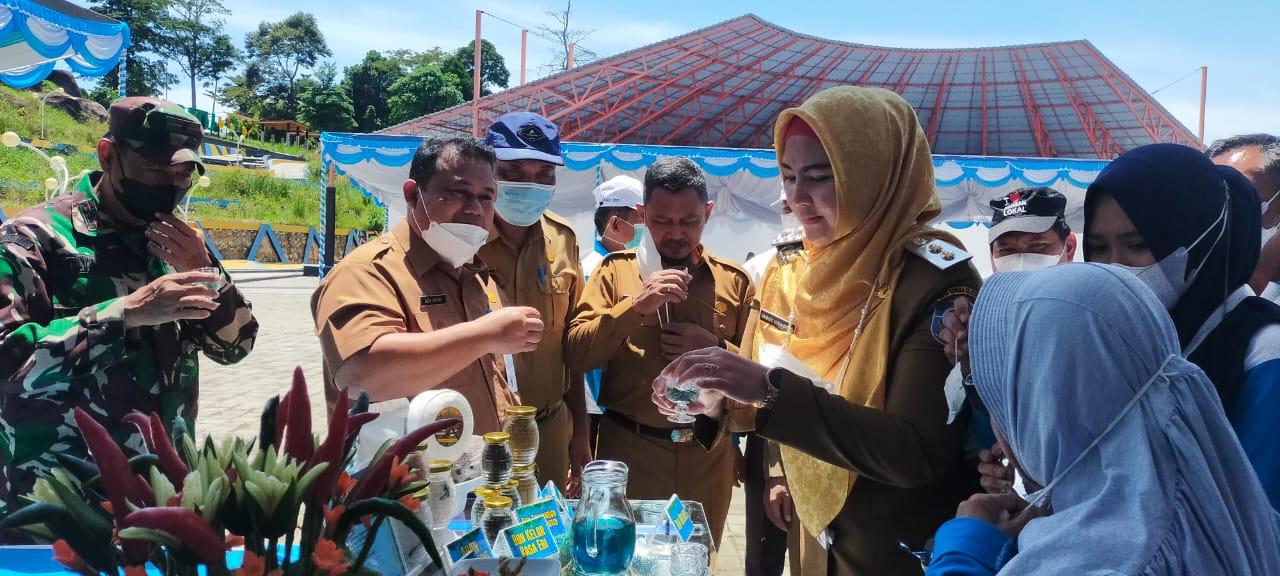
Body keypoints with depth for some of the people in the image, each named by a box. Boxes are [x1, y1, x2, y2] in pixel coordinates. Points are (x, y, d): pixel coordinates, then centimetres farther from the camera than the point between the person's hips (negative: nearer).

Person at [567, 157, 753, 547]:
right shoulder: (615, 270, 1)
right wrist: (636, 305, -20)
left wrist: (716, 349, -14)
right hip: (628, 449, -1)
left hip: (706, 455, 2)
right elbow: (577, 354, -8)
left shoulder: (733, 280, 3)